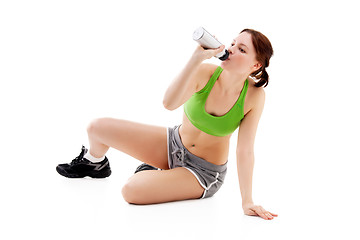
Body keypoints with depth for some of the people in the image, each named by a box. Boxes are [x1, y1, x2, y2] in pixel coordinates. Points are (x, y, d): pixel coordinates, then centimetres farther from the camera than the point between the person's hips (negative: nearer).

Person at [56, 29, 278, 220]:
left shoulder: (255, 95, -21)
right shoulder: (206, 72, -19)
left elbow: (245, 150, -17)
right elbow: (169, 103, -35)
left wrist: (247, 201, -18)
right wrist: (197, 58, -42)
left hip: (204, 171, -3)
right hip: (174, 143, 3)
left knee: (132, 191, -26)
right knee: (98, 128, -4)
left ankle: (151, 173, 12)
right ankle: (96, 164, 33)